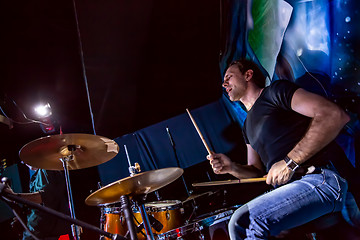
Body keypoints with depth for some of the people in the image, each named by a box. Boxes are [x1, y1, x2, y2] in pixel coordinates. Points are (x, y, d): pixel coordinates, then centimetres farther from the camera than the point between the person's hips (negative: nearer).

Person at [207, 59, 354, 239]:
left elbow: (335, 115, -16)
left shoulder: (275, 91, -2)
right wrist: (232, 168, 1)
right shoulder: (248, 126, 22)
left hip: (320, 179, -8)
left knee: (243, 220, -24)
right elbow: (257, 170, 23)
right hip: (285, 188, 8)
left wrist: (290, 162, -19)